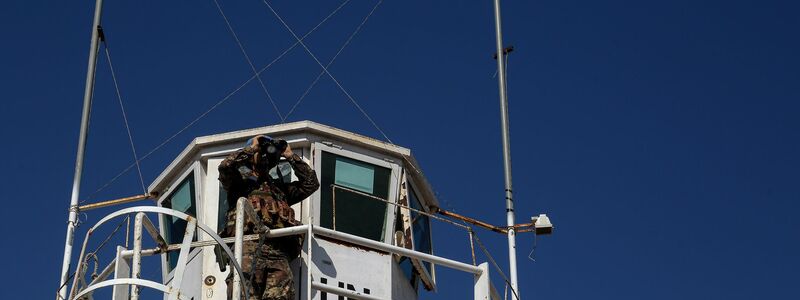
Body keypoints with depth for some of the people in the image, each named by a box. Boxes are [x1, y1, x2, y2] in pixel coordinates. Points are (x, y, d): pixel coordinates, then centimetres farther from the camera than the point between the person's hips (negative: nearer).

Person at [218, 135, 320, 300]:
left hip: (279, 252, 3)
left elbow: (311, 183, 33)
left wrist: (290, 156, 34)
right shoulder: (241, 181, 26)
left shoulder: (279, 187, 39)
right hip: (248, 247, -3)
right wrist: (251, 148, 19)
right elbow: (226, 166, 6)